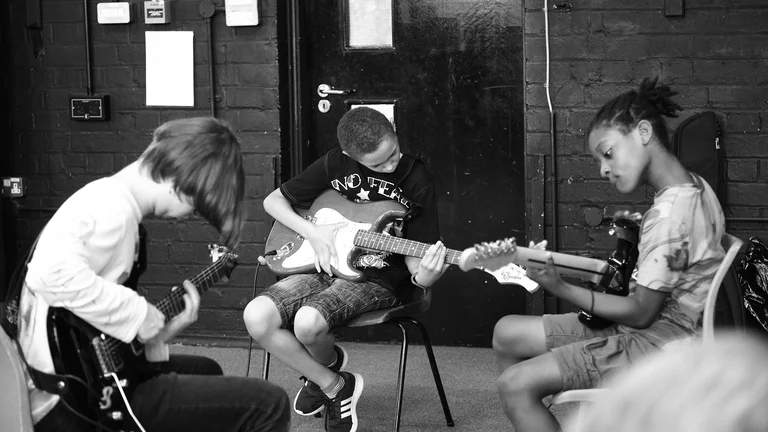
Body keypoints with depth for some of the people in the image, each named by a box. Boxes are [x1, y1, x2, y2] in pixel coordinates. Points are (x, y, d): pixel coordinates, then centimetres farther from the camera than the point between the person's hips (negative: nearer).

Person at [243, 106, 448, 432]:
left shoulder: (417, 180, -7)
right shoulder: (335, 165, -1)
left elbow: (413, 257, -5)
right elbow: (273, 201, 10)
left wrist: (424, 275, -30)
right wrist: (312, 232, -7)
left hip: (378, 280, -4)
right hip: (327, 267, 4)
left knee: (308, 322, -33)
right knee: (257, 316, -22)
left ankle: (328, 364, 7)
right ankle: (334, 386, -2)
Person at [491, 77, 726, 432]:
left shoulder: (669, 214, -24)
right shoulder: (696, 187, 5)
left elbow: (641, 313, -20)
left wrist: (561, 289, -16)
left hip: (658, 343, -11)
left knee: (515, 386, -19)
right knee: (507, 334, 11)